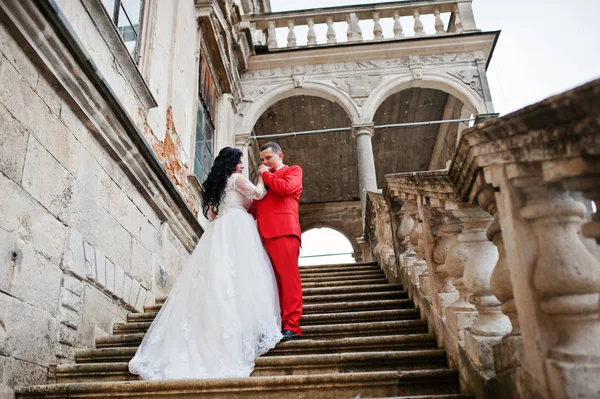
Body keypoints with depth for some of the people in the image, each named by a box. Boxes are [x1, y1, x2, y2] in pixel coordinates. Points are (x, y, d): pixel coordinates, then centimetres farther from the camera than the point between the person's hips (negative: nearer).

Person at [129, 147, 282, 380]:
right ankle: (249, 328, -17)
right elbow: (258, 194, -5)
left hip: (218, 231, 7)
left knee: (217, 277, -1)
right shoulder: (237, 179, 4)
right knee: (239, 276, -12)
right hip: (237, 227, -7)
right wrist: (262, 176, 13)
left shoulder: (213, 184, 24)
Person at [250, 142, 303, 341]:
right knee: (274, 280, 3)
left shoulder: (293, 170, 14)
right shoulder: (265, 178, 31)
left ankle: (292, 326, -13)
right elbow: (257, 206, 24)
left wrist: (267, 174, 6)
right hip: (265, 233, 6)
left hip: (283, 230, -6)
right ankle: (276, 324, 3)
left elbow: (285, 187, -8)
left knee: (288, 276, -11)